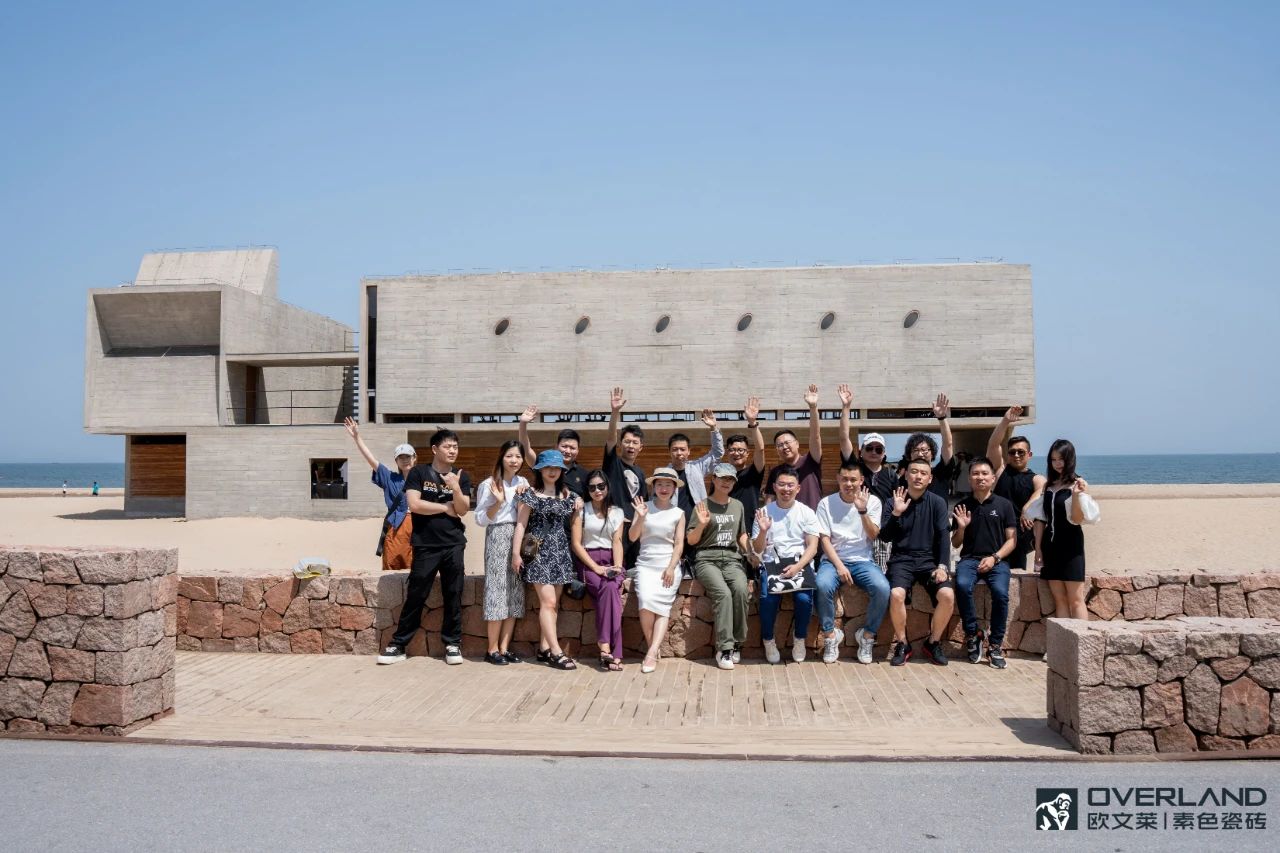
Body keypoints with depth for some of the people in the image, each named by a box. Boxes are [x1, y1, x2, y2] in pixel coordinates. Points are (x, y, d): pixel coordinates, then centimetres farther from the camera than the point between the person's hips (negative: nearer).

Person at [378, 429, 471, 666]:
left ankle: (452, 644, 13)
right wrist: (446, 508, -4)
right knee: (415, 596, 1)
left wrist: (456, 488, -18)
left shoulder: (462, 476, 7)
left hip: (453, 545, 2)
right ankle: (398, 645, 10)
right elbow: (414, 505, -11)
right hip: (425, 546, -2)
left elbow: (463, 510, -2)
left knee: (453, 596, 4)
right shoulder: (418, 472, 0)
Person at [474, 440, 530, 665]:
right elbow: (481, 519, -7)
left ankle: (504, 647, 11)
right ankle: (492, 649, 2)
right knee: (498, 590, -6)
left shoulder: (523, 483, 12)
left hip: (520, 538, 6)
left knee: (515, 592, 5)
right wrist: (498, 502, -20)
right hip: (498, 538, -6)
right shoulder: (489, 484, -4)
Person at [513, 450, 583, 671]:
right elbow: (521, 524, -5)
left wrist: (579, 503, 7)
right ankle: (556, 652, -13)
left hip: (560, 551, 6)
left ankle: (544, 648, 11)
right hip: (539, 551, -6)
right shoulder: (531, 494, -2)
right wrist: (516, 553, -11)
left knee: (553, 603, 5)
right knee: (548, 601, -11)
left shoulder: (566, 494, 13)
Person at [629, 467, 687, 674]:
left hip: (669, 566, 0)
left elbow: (679, 544, 5)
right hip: (645, 564, 0)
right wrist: (640, 517, -13)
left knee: (662, 606, -17)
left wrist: (671, 567, -8)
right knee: (646, 600, -23)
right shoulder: (643, 507, 7)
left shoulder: (678, 513, 9)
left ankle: (652, 653, -21)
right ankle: (654, 647, -8)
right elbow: (632, 537, 3)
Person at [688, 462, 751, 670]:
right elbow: (691, 540, 6)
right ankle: (724, 649, -29)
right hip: (707, 559, -3)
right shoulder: (703, 506, 7)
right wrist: (701, 524, -12)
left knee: (741, 589, -30)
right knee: (723, 593, -32)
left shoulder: (737, 506, 19)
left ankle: (737, 644, -19)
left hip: (732, 558, 3)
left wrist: (750, 552, 7)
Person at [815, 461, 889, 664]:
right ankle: (830, 635, -11)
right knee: (822, 585, -34)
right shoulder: (826, 503, 1)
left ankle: (867, 635, -6)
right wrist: (839, 566, -15)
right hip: (834, 559, -1)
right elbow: (825, 540, -3)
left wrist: (862, 511, -18)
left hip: (863, 560, 1)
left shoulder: (873, 502, 4)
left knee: (882, 588, -30)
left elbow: (873, 536, -5)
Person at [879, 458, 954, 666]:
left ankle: (933, 643, 0)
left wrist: (942, 566, -12)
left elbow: (943, 537, 0)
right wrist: (896, 513, -18)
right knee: (896, 594, -31)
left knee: (947, 595, -25)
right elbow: (885, 537, -4)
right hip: (902, 559, -1)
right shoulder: (894, 501, 3)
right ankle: (902, 644, -8)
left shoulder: (937, 502, 5)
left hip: (929, 559, 1)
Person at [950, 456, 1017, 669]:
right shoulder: (962, 506, 11)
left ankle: (995, 645, -15)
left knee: (1000, 592, -31)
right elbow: (955, 544, 14)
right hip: (969, 558, 1)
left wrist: (994, 558, -11)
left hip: (997, 559, -1)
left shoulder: (1004, 505, 7)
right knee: (962, 585, -32)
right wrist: (961, 527, -7)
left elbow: (1012, 540, 4)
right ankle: (972, 635, -16)